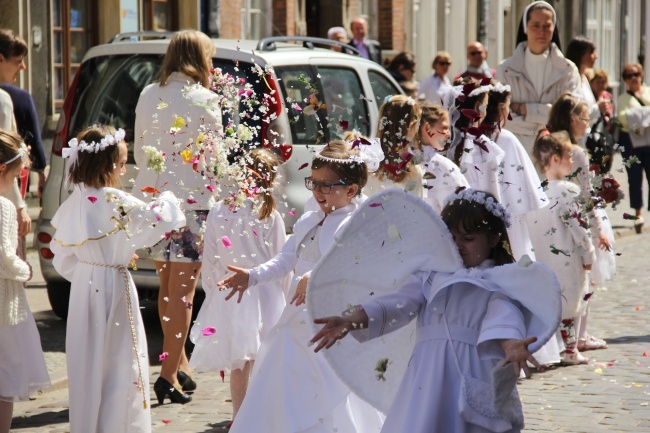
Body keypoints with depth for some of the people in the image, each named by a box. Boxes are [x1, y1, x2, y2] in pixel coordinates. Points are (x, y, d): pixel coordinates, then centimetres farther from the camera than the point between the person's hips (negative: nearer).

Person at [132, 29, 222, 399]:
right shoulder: (204, 100, -10)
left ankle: (180, 361, 27)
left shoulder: (149, 96, 7)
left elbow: (139, 151, 14)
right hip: (192, 198, -6)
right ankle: (170, 372, 0)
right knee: (183, 289, 0)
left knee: (167, 286, 18)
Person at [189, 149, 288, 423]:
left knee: (239, 365, 14)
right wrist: (283, 295, 8)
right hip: (265, 295, -2)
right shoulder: (270, 216, -11)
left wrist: (213, 292, 12)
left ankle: (239, 419, 25)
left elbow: (209, 260, 0)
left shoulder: (217, 213, -5)